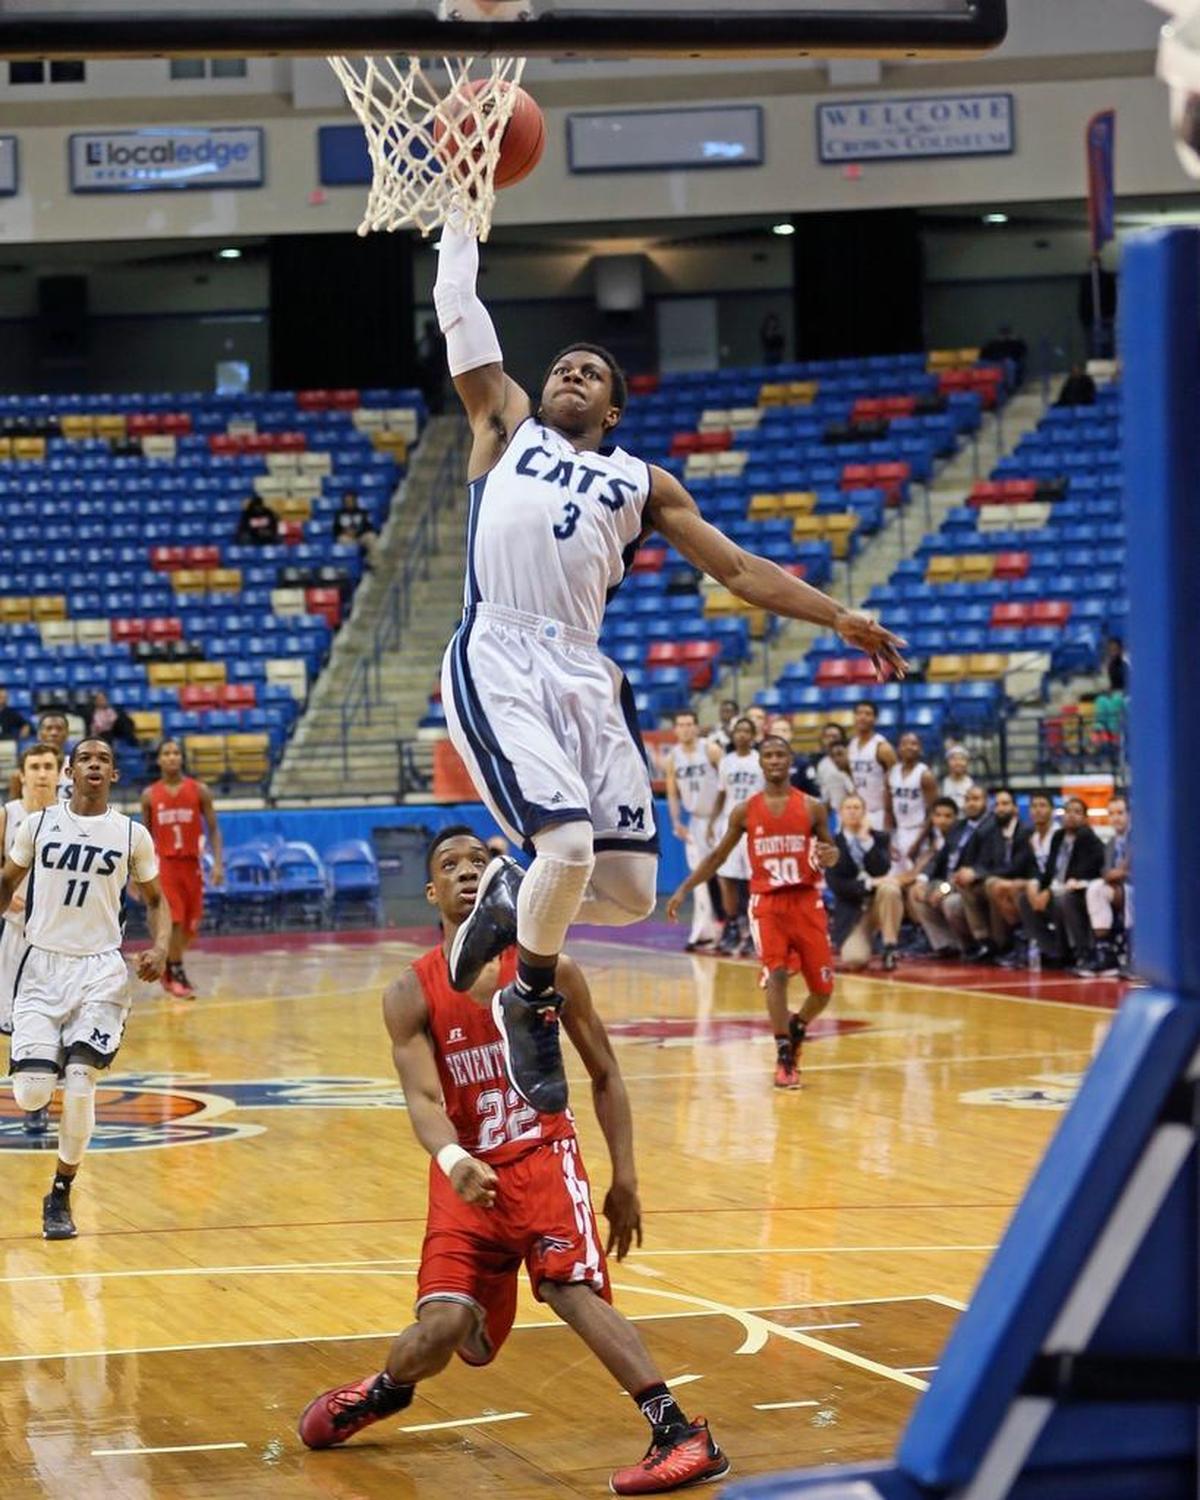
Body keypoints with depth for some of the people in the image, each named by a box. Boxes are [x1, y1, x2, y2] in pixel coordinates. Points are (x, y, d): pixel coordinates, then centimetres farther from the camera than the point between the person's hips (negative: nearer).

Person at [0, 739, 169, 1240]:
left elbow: (155, 900, 12)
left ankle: (60, 1196, 4)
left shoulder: (132, 834, 1)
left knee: (80, 1083, -16)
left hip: (101, 970, -1)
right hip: (42, 965, 1)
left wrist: (160, 946, -6)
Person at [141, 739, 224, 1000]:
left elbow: (213, 829, 2)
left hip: (191, 864, 2)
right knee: (173, 921, -13)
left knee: (191, 925, 7)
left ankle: (168, 966, 30)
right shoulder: (150, 795, 2)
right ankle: (176, 973, -3)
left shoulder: (199, 791, 0)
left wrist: (218, 863, -9)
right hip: (164, 864, -2)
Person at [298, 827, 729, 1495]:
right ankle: (384, 1390, 27)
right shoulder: (412, 995, -5)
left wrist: (624, 1177, -1)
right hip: (466, 1171, 1)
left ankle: (682, 1436, -29)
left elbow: (604, 1074, 5)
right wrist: (454, 1161, -39)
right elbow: (423, 1098, -17)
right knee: (443, 1327, -10)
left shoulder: (549, 970, -4)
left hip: (543, 1153, -1)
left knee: (571, 1286, -26)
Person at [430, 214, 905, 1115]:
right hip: (498, 662, -4)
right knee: (568, 844, -24)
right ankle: (533, 1001, 4)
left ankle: (514, 899, 28)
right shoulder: (506, 426, 19)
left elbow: (738, 569, 22)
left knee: (629, 891, -4)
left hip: (584, 676, 4)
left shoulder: (641, 483, 23)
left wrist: (838, 618, 16)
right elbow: (459, 311, 17)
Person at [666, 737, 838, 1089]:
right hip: (767, 903, -1)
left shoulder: (812, 808, 1)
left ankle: (796, 1028, 34)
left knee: (822, 988, 2)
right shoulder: (745, 811, 3)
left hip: (806, 901, 1)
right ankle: (784, 1057, -15)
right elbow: (718, 855, 12)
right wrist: (684, 889, 5)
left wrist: (830, 856, -16)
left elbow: (830, 853, 10)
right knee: (776, 974, -20)